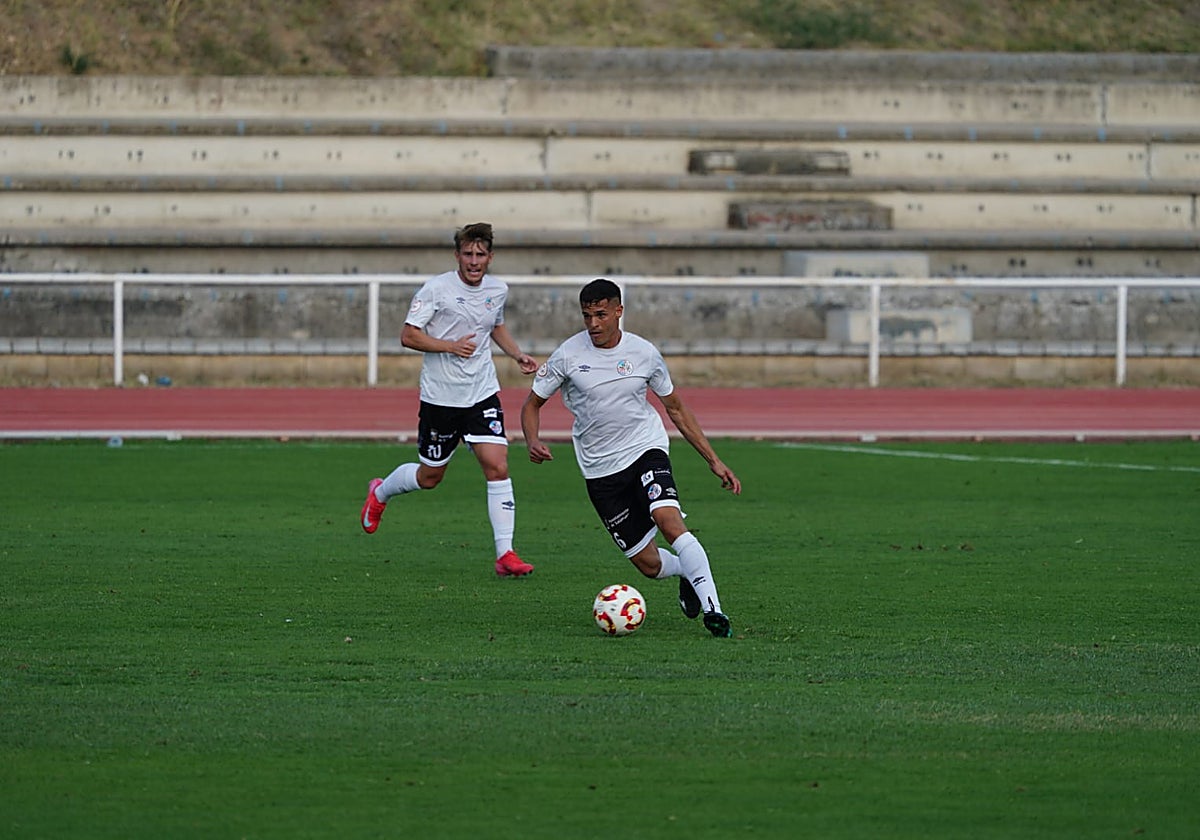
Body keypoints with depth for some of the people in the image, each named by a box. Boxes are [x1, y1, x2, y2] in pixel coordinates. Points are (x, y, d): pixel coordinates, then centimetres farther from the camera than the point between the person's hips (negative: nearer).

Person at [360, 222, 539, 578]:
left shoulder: (498, 290, 5)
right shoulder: (437, 289, -12)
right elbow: (408, 335, -12)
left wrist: (518, 354, 10)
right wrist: (451, 346, -22)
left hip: (482, 395, 3)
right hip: (440, 397, -3)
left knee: (497, 467, -12)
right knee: (430, 477, 10)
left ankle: (505, 554, -9)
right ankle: (380, 492, 43)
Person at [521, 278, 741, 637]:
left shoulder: (644, 353, -3)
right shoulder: (568, 355, -7)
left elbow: (675, 408, 10)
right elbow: (532, 403, 4)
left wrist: (713, 461, 7)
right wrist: (533, 442, -18)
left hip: (646, 449, -1)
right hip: (600, 470, 1)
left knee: (669, 520, -29)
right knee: (649, 564, -1)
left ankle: (712, 609, -30)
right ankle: (686, 571, 34)